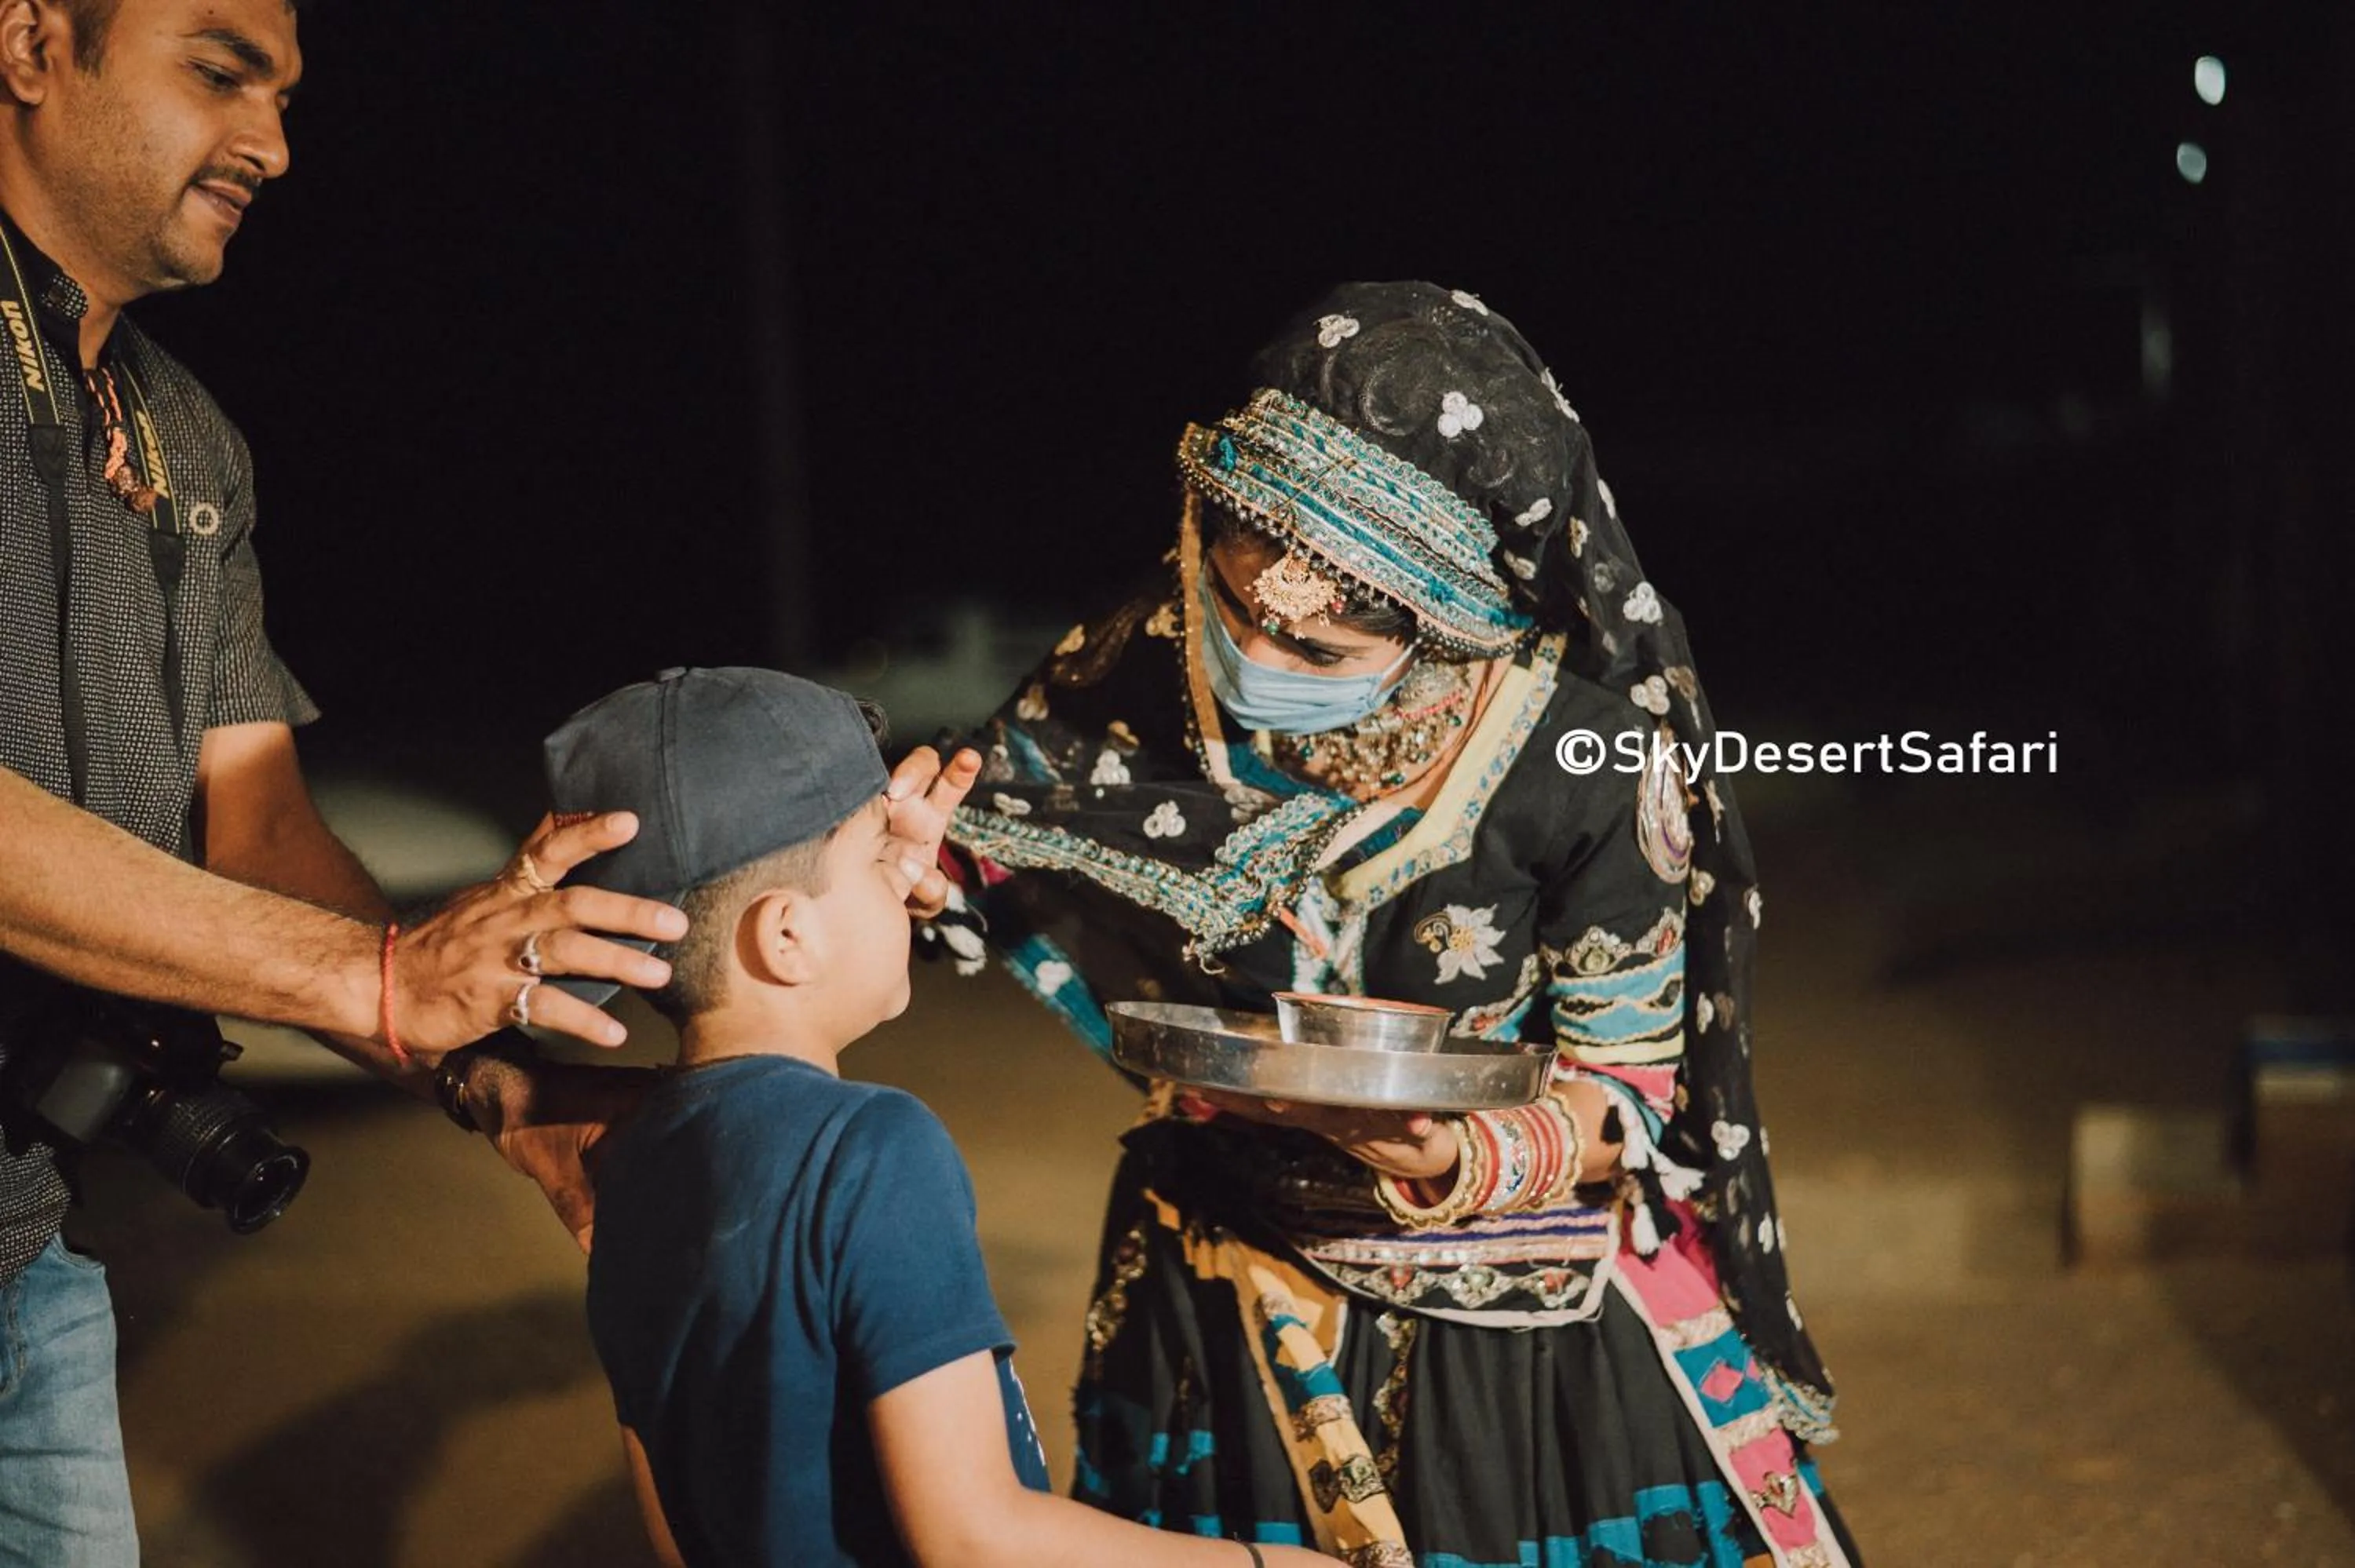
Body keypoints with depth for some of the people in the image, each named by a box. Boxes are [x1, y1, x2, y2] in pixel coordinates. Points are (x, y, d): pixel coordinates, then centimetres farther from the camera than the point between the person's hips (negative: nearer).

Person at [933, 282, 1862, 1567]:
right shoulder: (1137, 675, -14)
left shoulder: (1583, 744, -22)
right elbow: (957, 856, -3)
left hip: (1533, 1323, -2)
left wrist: (1471, 1161, -35)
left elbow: (1625, 1083, -15)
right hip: (1230, 1308, 3)